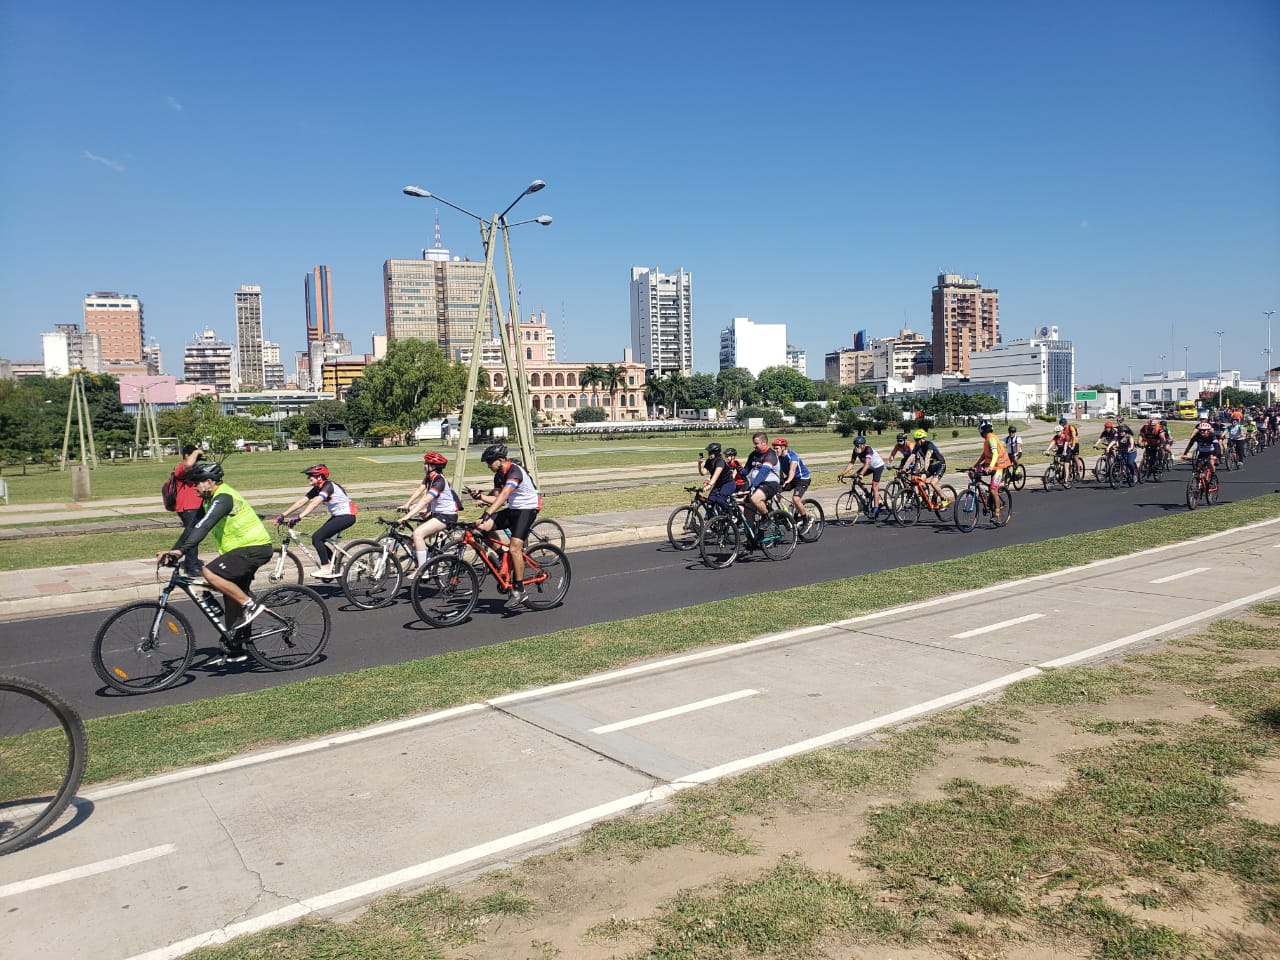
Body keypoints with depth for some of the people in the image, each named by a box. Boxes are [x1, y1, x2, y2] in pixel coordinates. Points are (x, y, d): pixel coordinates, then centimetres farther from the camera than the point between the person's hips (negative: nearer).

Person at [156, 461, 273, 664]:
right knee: (231, 601, 12)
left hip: (254, 548, -10)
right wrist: (174, 550, 5)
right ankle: (235, 651, 19)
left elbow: (203, 527, -29)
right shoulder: (209, 500, 15)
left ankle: (250, 605, -16)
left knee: (211, 573, -25)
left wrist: (181, 550, -35)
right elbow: (194, 526, 14)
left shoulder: (223, 497, -17)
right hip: (242, 549, 10)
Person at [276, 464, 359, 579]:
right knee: (318, 540, 4)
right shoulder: (317, 489, 6)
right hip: (337, 516, 10)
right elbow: (301, 502, 3)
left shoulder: (328, 486, -21)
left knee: (317, 538, -16)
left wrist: (299, 517, -41)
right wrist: (283, 515, -4)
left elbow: (314, 503, -33)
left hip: (347, 516, -10)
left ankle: (326, 569, -8)